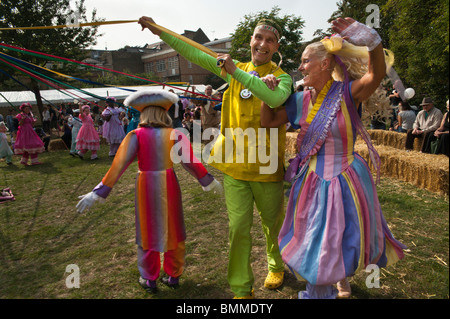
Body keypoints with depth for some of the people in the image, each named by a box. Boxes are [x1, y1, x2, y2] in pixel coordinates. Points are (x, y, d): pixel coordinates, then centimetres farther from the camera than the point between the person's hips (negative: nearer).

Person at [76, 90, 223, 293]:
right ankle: (173, 276, 30)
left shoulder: (136, 135, -8)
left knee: (148, 230, 15)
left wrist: (98, 192, -8)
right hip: (169, 185, 1)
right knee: (172, 229, 17)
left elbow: (119, 164, -12)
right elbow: (189, 162, -3)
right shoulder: (175, 135, -4)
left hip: (146, 186, -1)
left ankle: (150, 280, 29)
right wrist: (210, 181, 9)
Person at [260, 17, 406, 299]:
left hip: (346, 180, -2)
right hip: (312, 182, 3)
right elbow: (268, 121, 4)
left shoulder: (347, 94, -12)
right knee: (316, 241, 13)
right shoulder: (301, 100, -1)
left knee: (345, 238, 15)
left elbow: (376, 75, -30)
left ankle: (342, 278, 50)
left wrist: (370, 38, -41)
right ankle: (320, 290, 42)